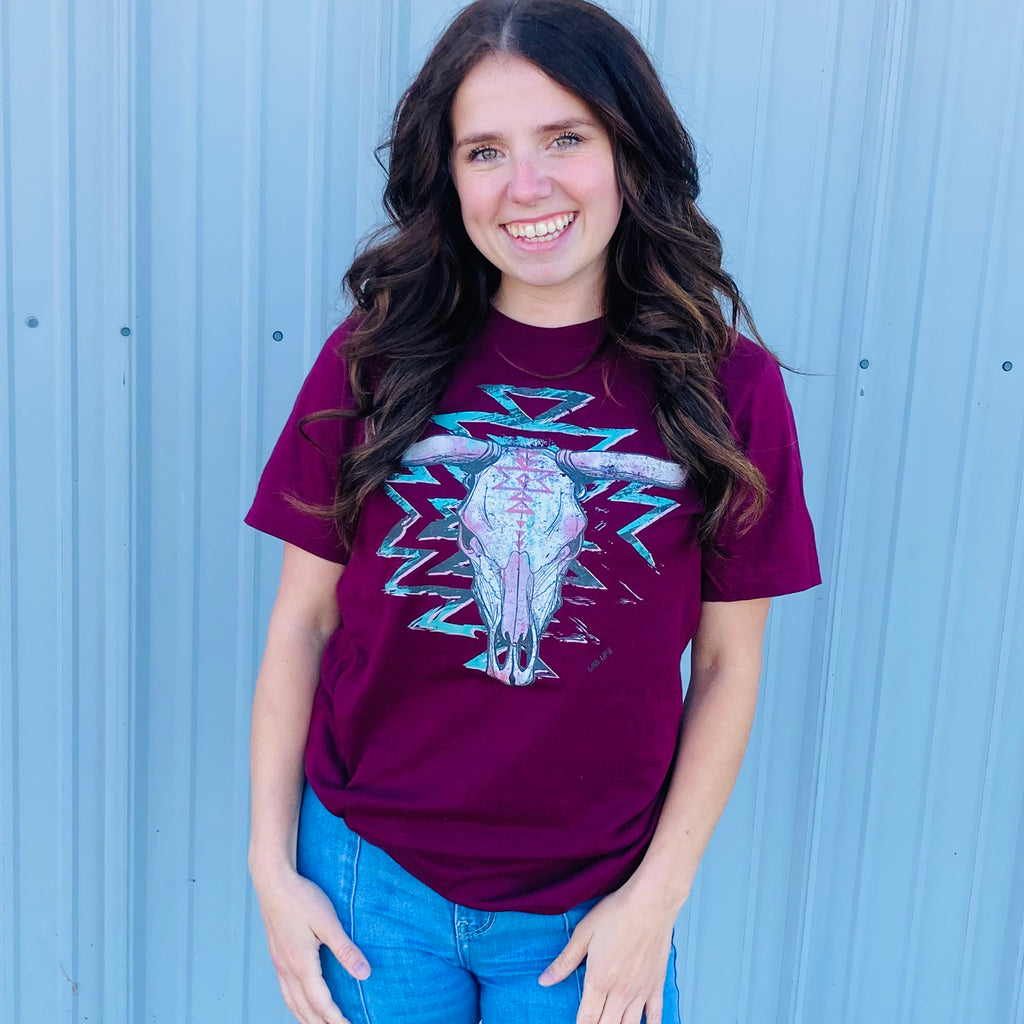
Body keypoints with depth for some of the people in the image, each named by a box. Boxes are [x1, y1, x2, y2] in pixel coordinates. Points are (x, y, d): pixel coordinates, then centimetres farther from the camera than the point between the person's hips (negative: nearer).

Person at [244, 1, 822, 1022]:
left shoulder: (728, 389, -8)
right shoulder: (369, 363, -7)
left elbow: (728, 667, -3)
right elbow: (300, 624, -2)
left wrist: (657, 896, -4)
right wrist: (272, 867, -3)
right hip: (369, 878, 1)